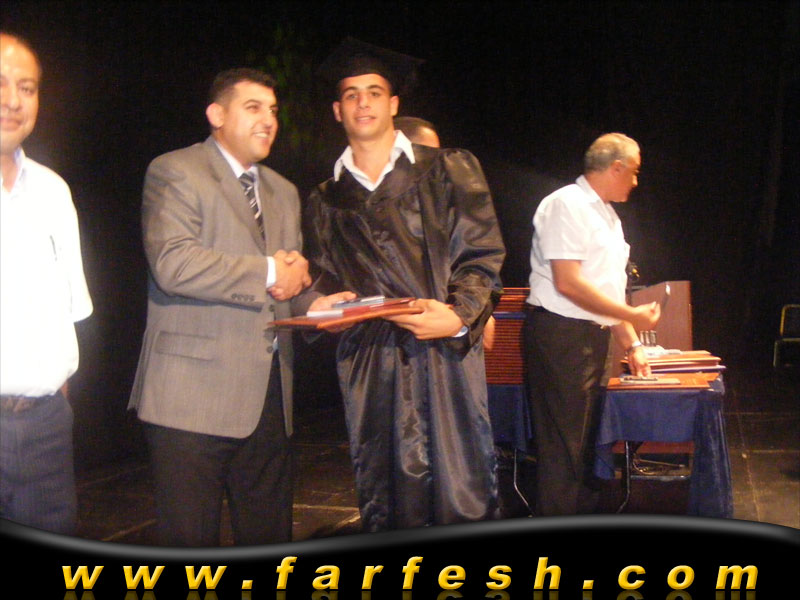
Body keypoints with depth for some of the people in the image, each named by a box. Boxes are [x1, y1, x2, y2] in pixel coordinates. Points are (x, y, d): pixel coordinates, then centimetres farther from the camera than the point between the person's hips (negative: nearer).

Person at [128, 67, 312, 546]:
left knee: (270, 536, 11)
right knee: (191, 538, 0)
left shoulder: (284, 192, 22)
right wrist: (267, 273, -11)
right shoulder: (174, 172, -1)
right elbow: (173, 264, -17)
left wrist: (299, 277, 0)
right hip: (195, 391, -6)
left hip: (269, 394, 7)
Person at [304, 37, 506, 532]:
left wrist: (459, 316, -16)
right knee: (386, 503, 4)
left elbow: (482, 255, 1)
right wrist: (328, 304, -3)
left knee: (463, 499, -4)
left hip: (447, 354, -2)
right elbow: (323, 282, 20)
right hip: (369, 363, 3)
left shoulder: (448, 171, 8)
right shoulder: (327, 200, 17)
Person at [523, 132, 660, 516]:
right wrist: (632, 316, -14)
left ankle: (583, 507, 27)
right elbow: (568, 283, -20)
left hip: (593, 337, 10)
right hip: (559, 334, -10)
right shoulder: (566, 204, -11)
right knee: (562, 441, -7)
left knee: (584, 437, 16)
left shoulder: (606, 215, 19)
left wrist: (631, 345, 18)